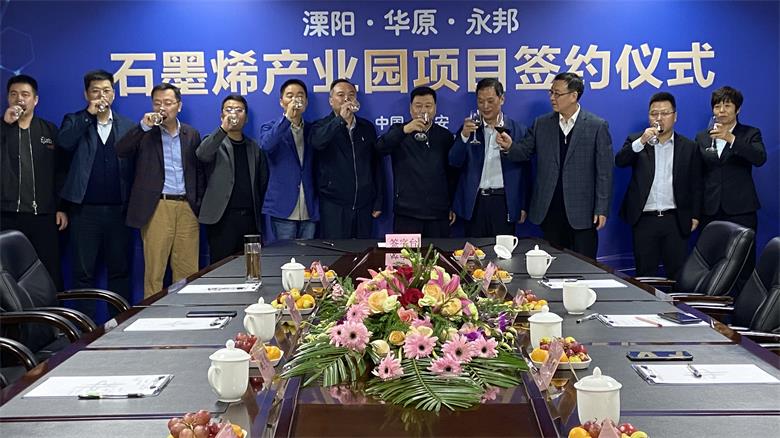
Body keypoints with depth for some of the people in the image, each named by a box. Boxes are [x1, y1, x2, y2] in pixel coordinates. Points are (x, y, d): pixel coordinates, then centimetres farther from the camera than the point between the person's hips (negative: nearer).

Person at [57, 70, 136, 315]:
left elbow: (135, 166, 3)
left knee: (120, 271, 7)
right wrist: (88, 115, -15)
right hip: (85, 209, -1)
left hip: (118, 210, 1)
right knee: (83, 272, 3)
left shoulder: (128, 126, 8)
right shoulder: (75, 121, 7)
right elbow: (63, 143, -14)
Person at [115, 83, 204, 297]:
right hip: (157, 208, -2)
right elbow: (121, 151, -10)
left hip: (187, 208, 3)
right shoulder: (145, 133, 5)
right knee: (154, 271, -2)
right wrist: (144, 126, -17)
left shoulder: (191, 134, 13)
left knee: (188, 271, 4)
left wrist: (199, 204, 8)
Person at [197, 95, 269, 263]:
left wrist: (258, 210, 7)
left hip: (250, 218, 3)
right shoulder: (214, 142, 5)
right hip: (222, 218, -3)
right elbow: (202, 155, -18)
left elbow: (262, 182, 17)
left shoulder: (255, 148, 16)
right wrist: (223, 129, -29)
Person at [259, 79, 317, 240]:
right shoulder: (270, 128, 5)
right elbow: (266, 145, -18)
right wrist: (287, 118, -24)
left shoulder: (312, 130, 14)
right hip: (283, 209, -3)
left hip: (310, 210, 3)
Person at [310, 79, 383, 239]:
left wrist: (378, 202, 9)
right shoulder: (322, 126, 3)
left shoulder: (367, 127, 12)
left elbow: (376, 165, 13)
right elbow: (317, 143, -21)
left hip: (363, 206, 3)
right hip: (334, 205, -3)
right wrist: (341, 119, -25)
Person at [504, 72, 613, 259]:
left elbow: (604, 172, -3)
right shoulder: (541, 124, 8)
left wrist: (601, 209, -7)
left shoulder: (597, 126, -2)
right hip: (549, 210, 3)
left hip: (581, 212, -3)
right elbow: (524, 151, 9)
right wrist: (510, 147, -15)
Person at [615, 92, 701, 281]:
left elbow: (696, 185, 8)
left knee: (678, 274, 2)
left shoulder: (689, 147, 8)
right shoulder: (636, 141, 8)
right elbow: (619, 161, -10)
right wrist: (642, 141, -21)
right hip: (644, 219, 0)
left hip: (676, 220, 0)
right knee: (645, 275, 5)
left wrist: (695, 216, 2)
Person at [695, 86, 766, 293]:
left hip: (741, 211, -2)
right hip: (710, 212, 2)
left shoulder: (750, 134, 6)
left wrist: (731, 139, -25)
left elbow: (760, 158, -14)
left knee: (743, 267, -5)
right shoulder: (702, 137, 13)